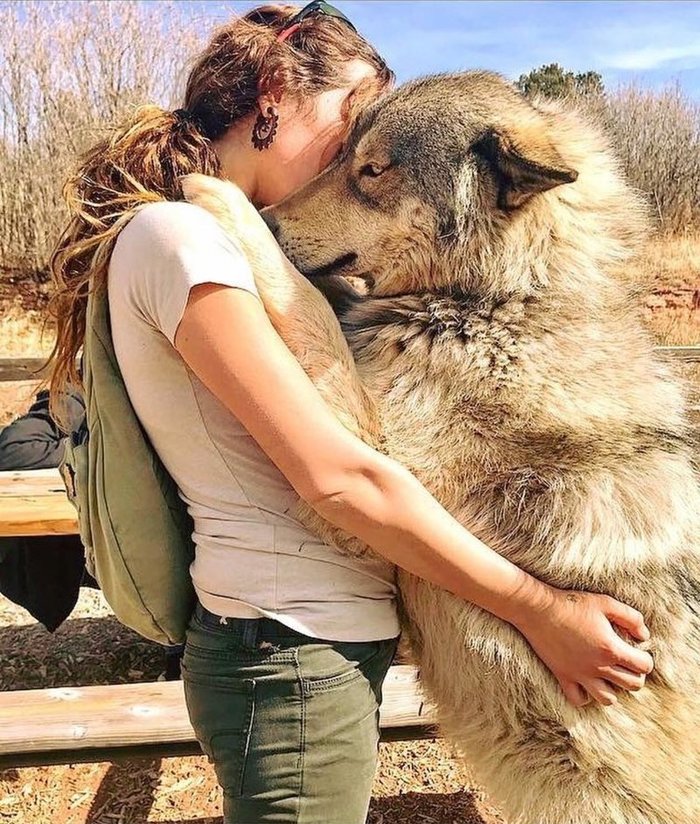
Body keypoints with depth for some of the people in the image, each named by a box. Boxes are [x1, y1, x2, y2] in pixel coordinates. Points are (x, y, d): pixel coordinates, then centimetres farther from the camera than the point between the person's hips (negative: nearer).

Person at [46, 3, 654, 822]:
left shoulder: (222, 238, 12)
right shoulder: (176, 236, -17)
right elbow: (337, 476, -22)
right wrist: (540, 611, -14)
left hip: (324, 650, 9)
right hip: (294, 663, -9)